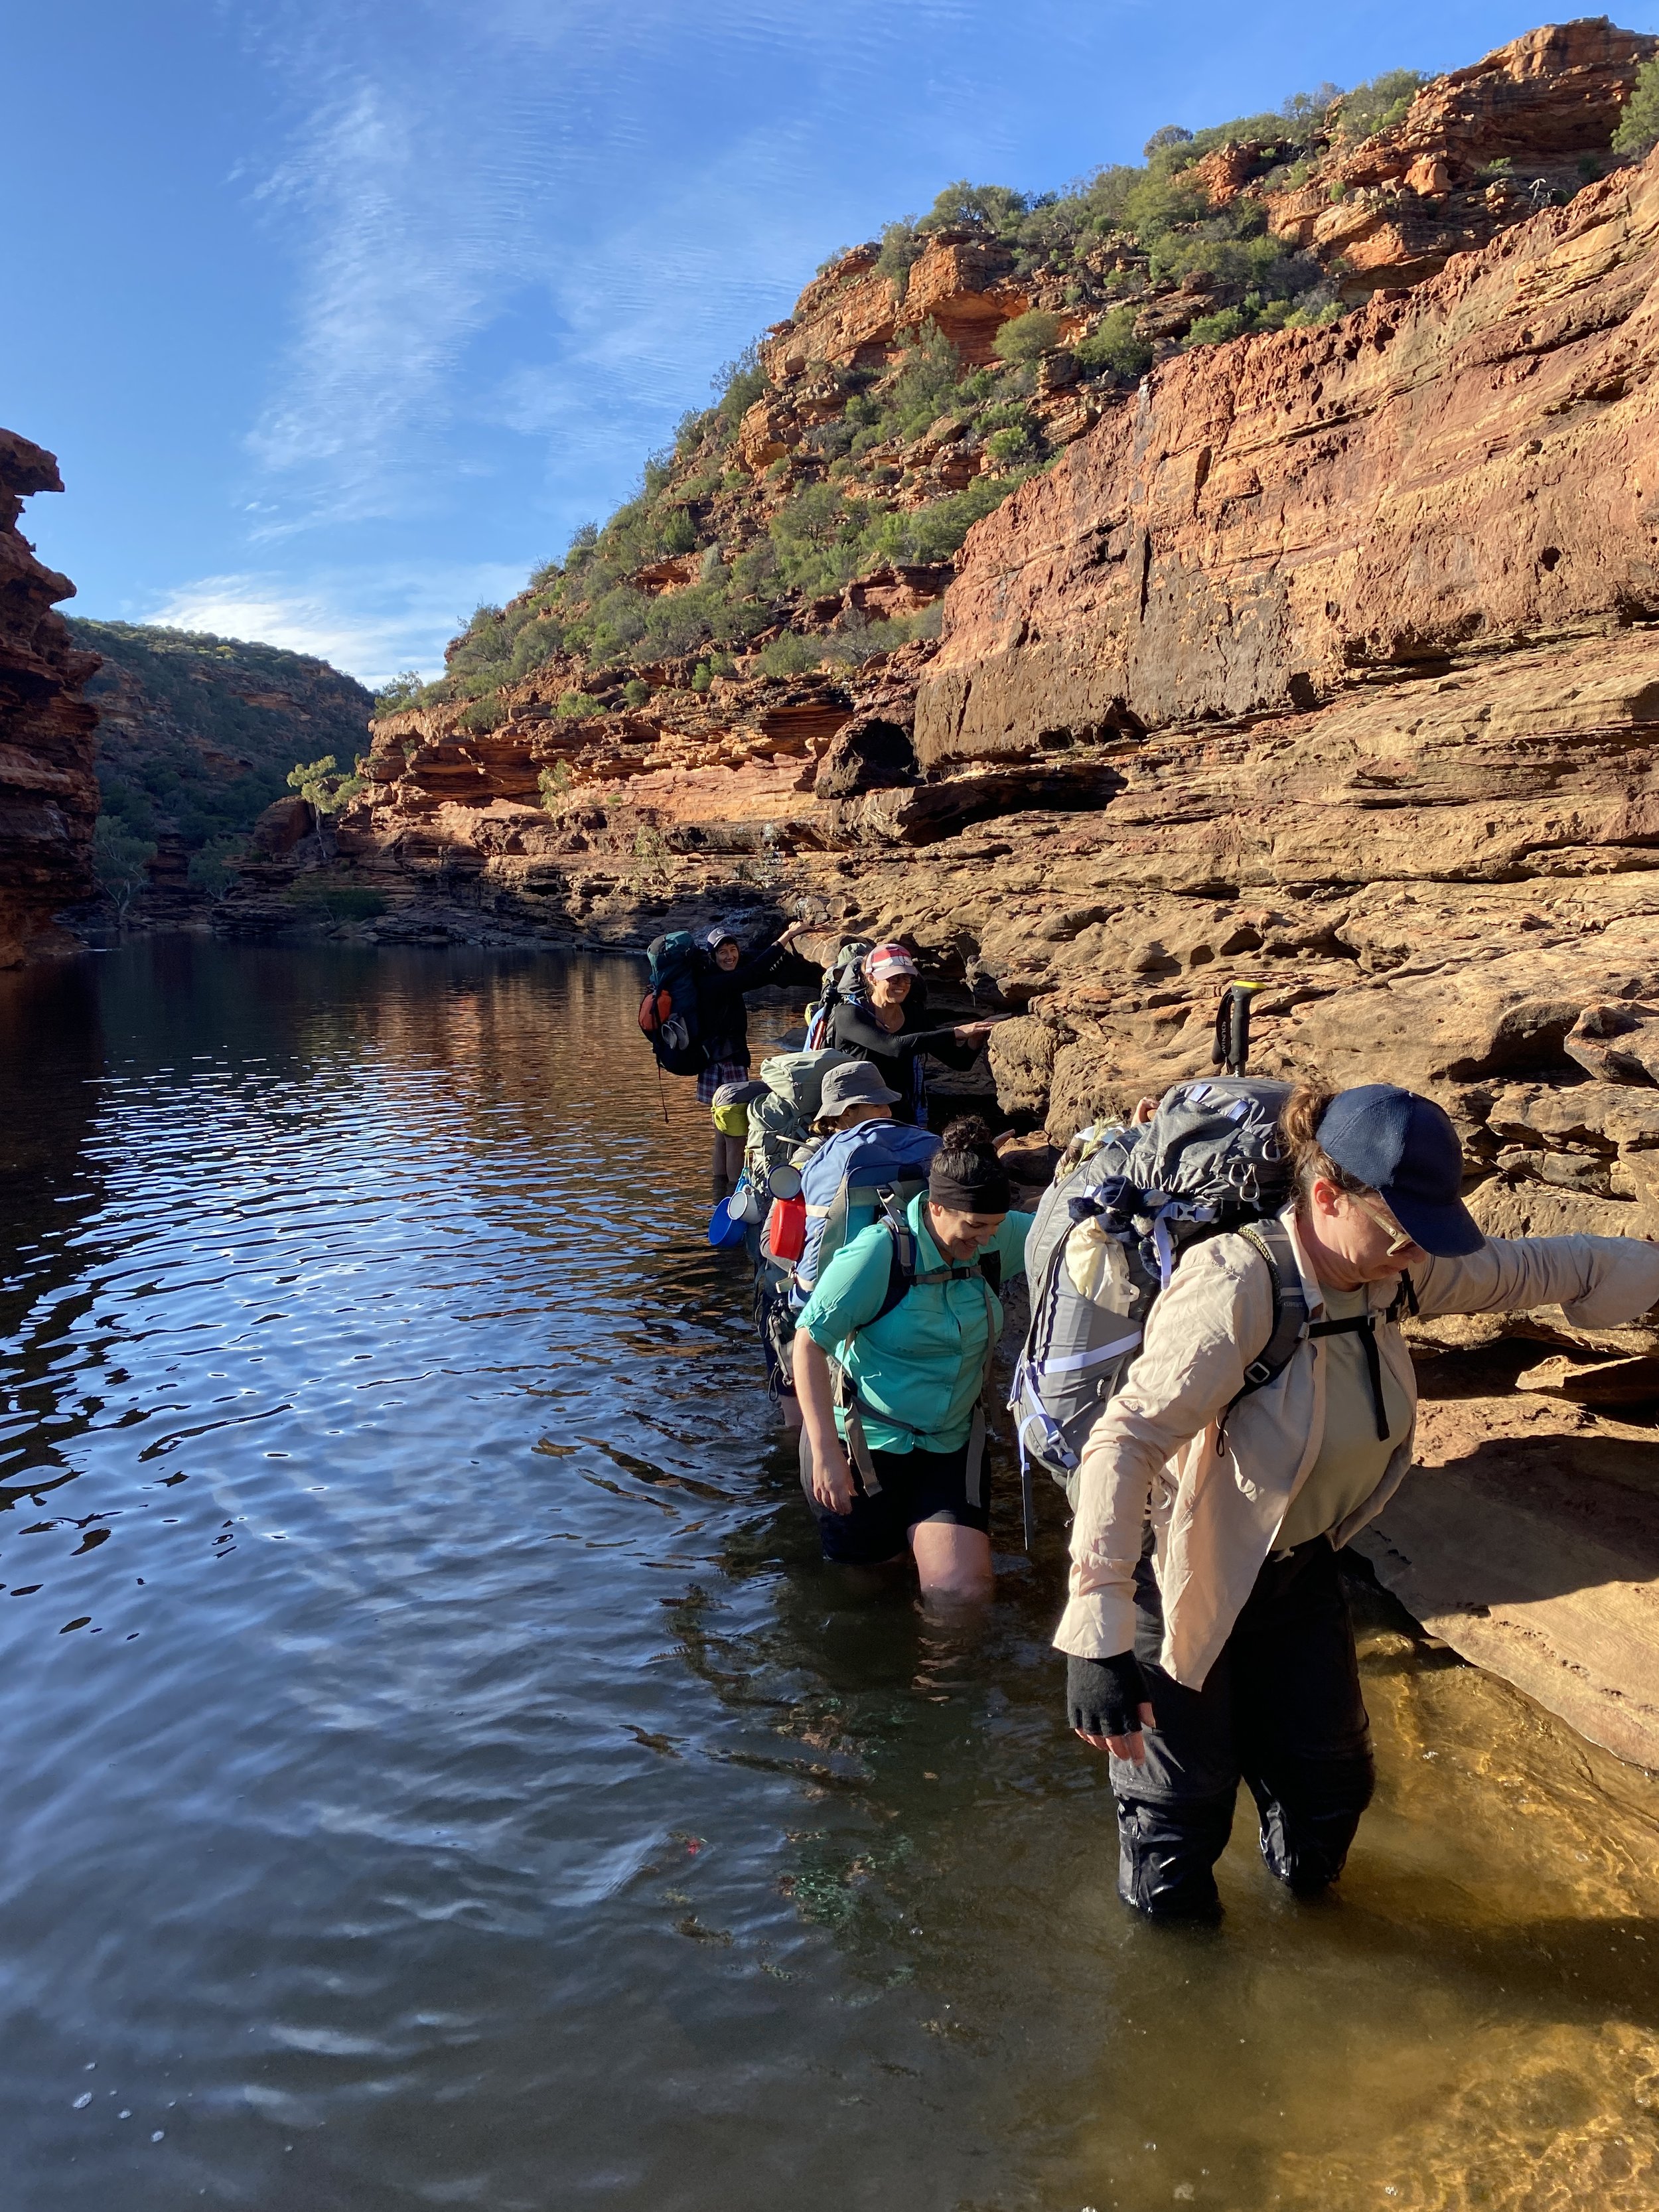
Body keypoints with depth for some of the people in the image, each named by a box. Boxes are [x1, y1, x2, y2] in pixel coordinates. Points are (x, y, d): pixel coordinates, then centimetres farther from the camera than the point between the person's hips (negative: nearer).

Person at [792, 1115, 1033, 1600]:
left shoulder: (997, 1241, -5)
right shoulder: (880, 1251, -21)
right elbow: (809, 1342, -19)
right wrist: (826, 1453, -22)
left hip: (951, 1446, 4)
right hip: (870, 1445, -4)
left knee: (965, 1592, -9)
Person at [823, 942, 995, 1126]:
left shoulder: (914, 1013, 5)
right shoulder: (848, 1014, -12)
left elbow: (958, 1061, 7)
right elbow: (897, 1047, -27)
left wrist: (975, 1040, -16)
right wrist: (957, 1033, -29)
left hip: (903, 1117, 5)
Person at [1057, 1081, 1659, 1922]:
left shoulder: (1394, 1276, -11)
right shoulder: (1237, 1288, -34)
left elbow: (1533, 1266, 6)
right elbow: (1128, 1438, -39)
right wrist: (1098, 1635, -43)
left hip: (1298, 1567, 7)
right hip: (1188, 1579, -7)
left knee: (1330, 1773, 21)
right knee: (1185, 1798, 9)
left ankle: (1300, 1884, 54)